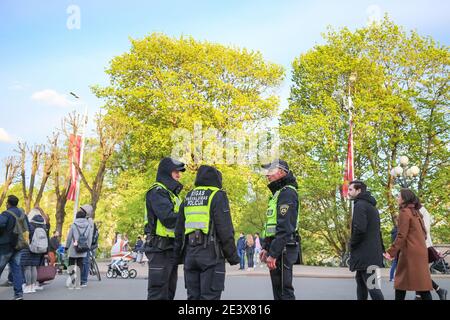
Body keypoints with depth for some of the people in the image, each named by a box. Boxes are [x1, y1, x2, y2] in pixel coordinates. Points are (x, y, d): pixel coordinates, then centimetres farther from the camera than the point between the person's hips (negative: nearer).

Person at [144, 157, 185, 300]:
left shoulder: (171, 193, 21)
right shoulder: (157, 191, -11)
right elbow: (168, 218, -23)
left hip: (171, 248, 10)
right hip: (160, 248, -10)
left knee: (169, 291, 14)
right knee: (158, 292, -8)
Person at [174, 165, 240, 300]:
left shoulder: (188, 197, 15)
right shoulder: (217, 196, -4)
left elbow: (179, 229, 16)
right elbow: (225, 229, -11)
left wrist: (178, 255, 22)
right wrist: (232, 255, -4)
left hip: (190, 252, 6)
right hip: (211, 253, -6)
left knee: (193, 295, 11)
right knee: (209, 296, -3)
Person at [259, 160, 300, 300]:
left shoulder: (287, 193, -12)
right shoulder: (278, 193, 21)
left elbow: (285, 227, -21)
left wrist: (273, 253, -23)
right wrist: (266, 247, 18)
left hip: (283, 248, -10)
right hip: (276, 247, 10)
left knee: (284, 290, -8)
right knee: (278, 288, 15)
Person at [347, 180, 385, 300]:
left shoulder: (360, 204, -12)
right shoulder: (371, 206, 20)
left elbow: (359, 229, -23)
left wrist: (352, 245, -9)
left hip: (365, 253, -10)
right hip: (372, 252, 10)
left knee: (372, 286, -8)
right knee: (361, 281, 18)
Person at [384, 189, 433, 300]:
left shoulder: (405, 212, -9)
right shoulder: (416, 213, 17)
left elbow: (401, 235, -15)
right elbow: (423, 234, 19)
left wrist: (392, 252, -15)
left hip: (411, 253, -9)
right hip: (420, 251, 9)